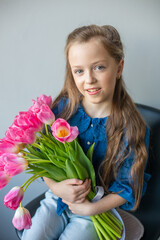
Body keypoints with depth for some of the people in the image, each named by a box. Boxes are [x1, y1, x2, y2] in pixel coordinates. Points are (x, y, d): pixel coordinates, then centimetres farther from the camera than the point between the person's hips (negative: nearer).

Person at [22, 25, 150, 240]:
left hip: (98, 207, -2)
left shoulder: (132, 128, -19)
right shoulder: (63, 108, -11)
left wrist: (91, 208, -18)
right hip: (57, 197, 3)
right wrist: (54, 186, -19)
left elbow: (127, 186, -10)